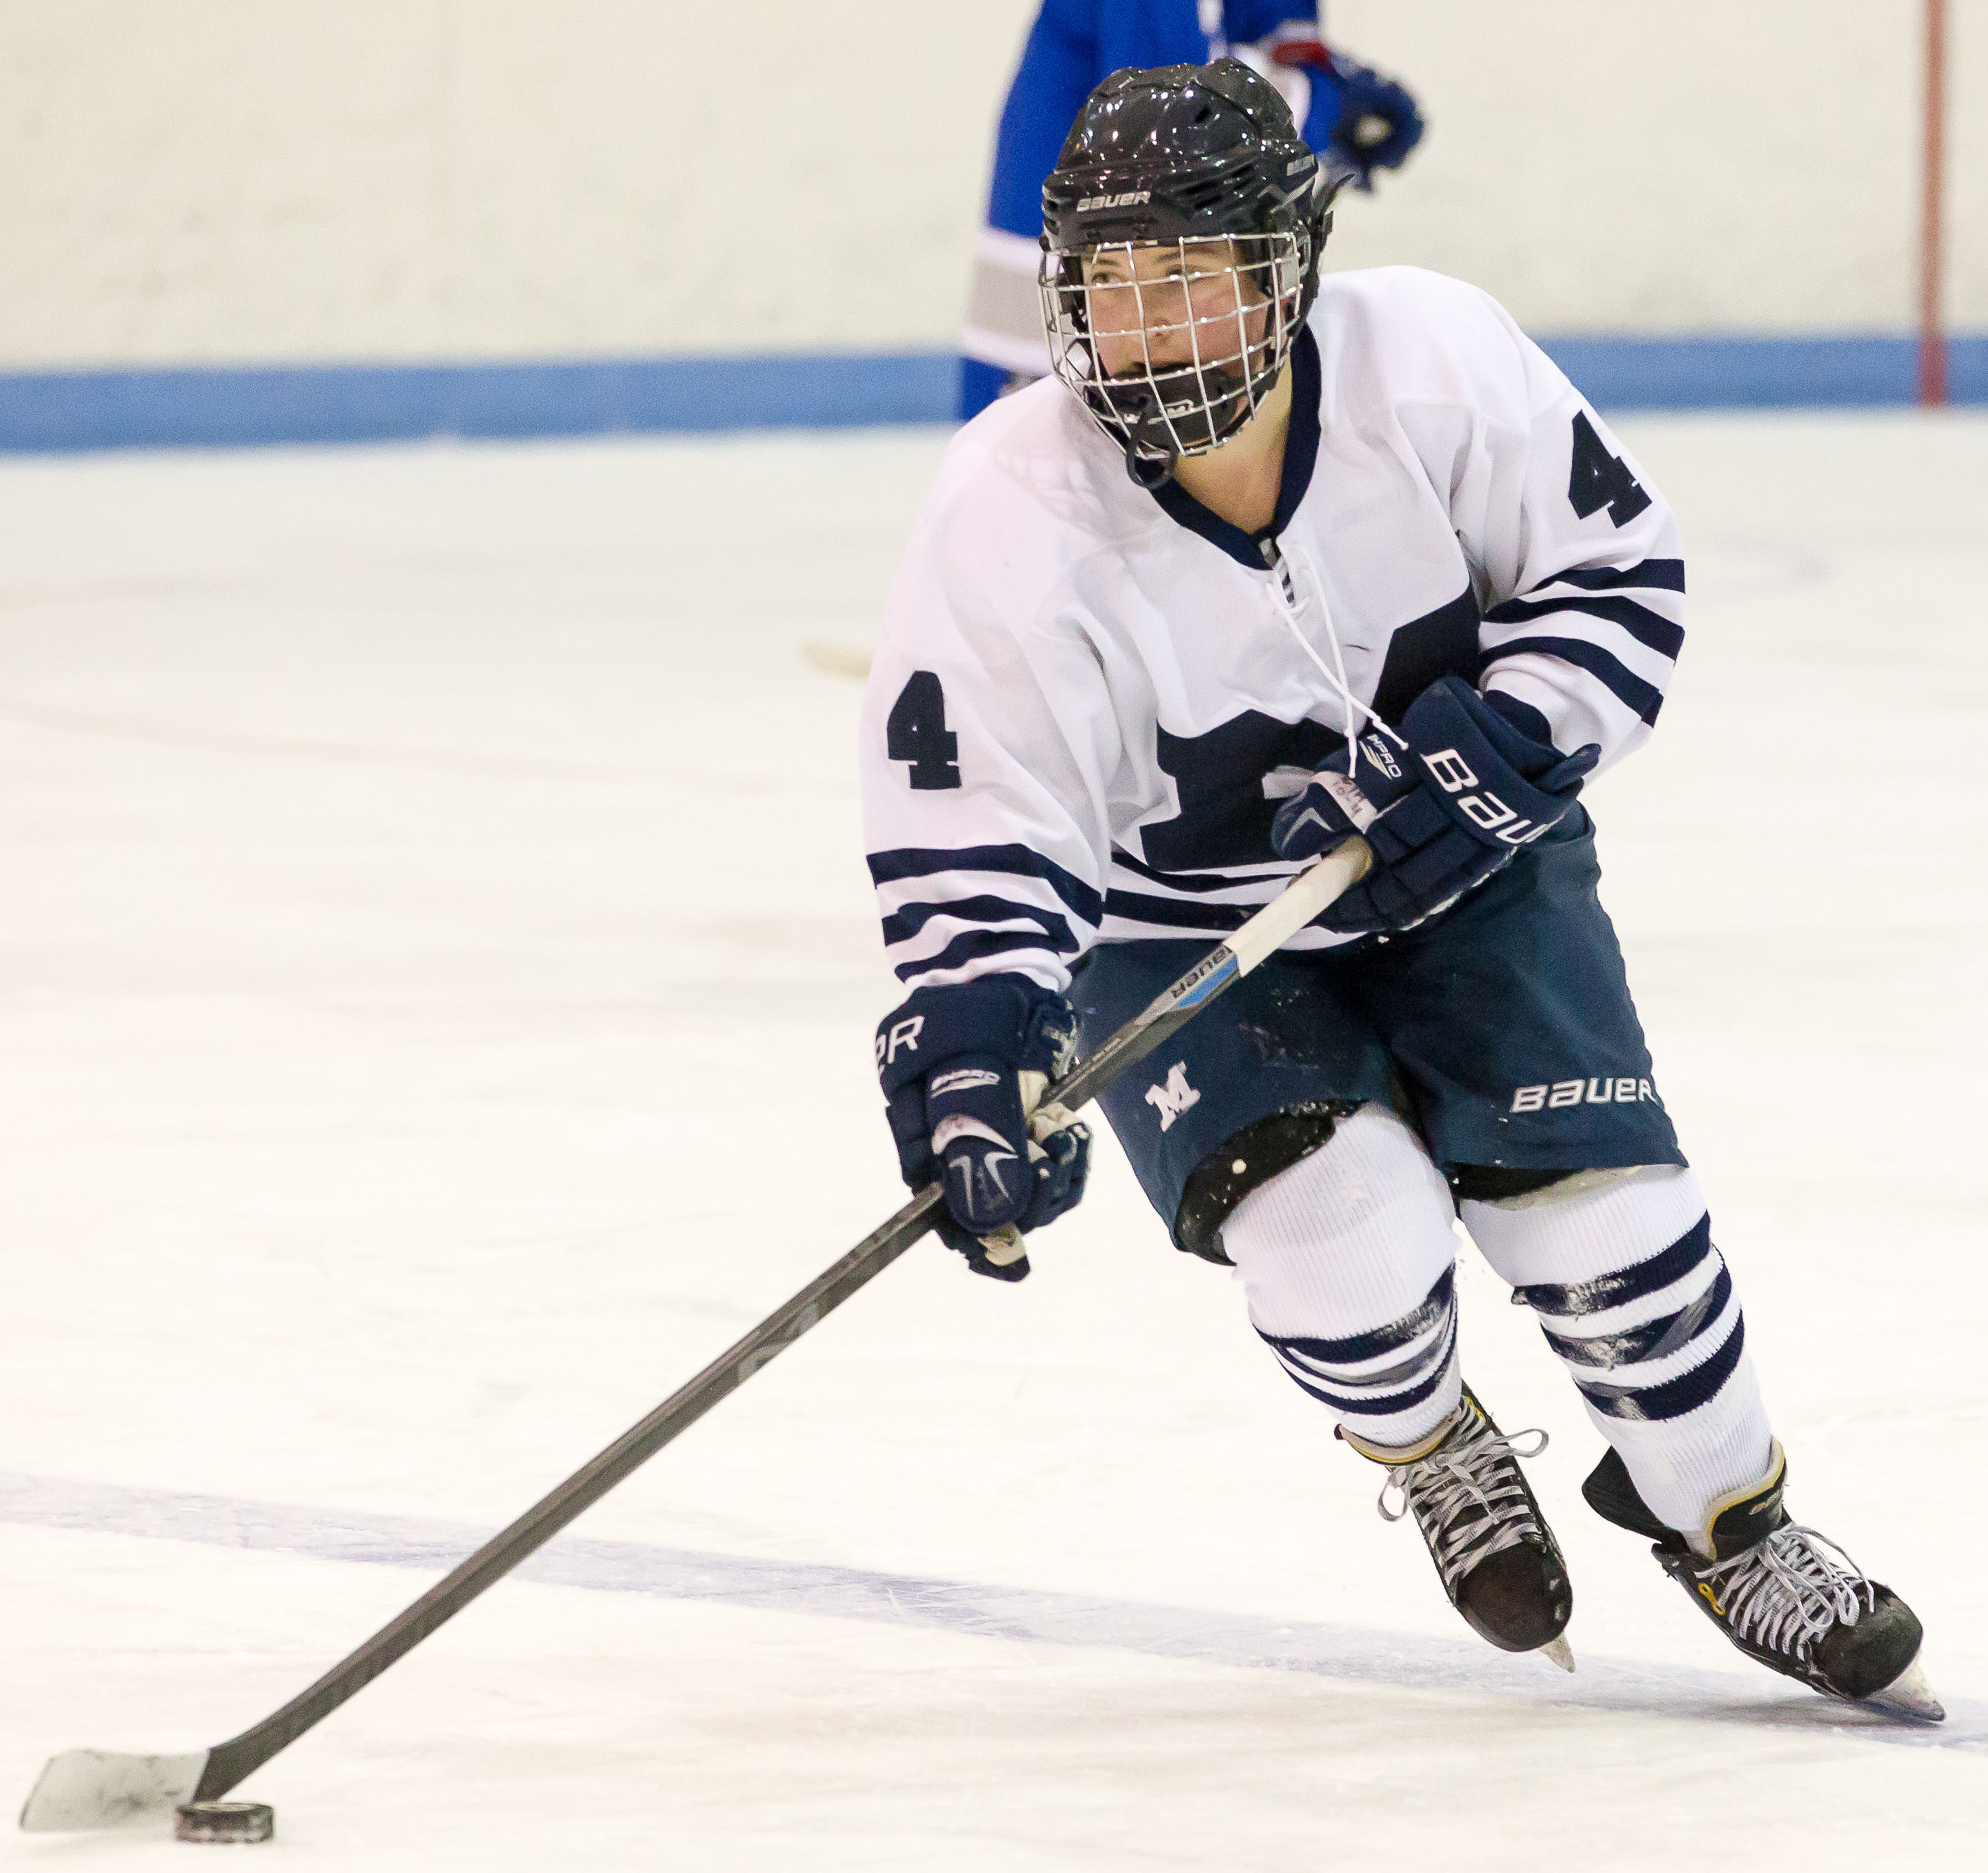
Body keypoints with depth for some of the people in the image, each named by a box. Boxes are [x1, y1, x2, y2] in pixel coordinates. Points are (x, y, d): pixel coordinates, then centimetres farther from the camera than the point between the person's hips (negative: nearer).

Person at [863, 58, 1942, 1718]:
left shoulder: (1436, 365, -24)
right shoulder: (1017, 523, -29)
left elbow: (1619, 569, -10)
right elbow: (976, 845, -26)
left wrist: (1492, 755, -24)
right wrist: (978, 1067, -40)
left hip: (1462, 875, 2)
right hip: (1179, 924, -1)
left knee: (1596, 1207, -10)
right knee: (1343, 1234, -23)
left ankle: (1723, 1516, 19)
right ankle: (1435, 1454, 13)